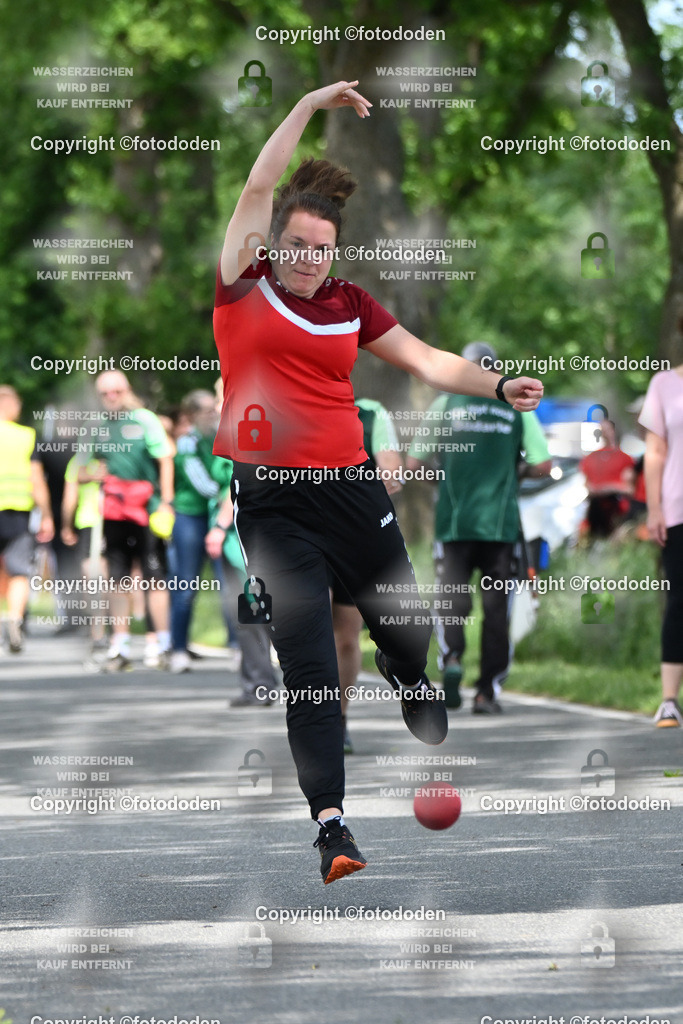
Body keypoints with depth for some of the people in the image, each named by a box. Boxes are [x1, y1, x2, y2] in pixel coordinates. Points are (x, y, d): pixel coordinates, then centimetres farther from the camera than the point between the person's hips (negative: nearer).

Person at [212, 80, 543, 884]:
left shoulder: (349, 304, 9)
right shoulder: (245, 287, 0)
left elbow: (427, 361, 12)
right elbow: (259, 186, -5)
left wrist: (498, 386, -2)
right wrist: (310, 104, -3)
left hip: (351, 487, 3)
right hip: (271, 501, -3)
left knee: (404, 633, 12)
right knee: (306, 661, -8)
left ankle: (438, 745, 40)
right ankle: (330, 823, -10)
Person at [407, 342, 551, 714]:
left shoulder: (446, 404, 4)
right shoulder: (517, 408, 5)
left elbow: (413, 463, 4)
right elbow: (544, 465, 0)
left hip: (453, 523, 0)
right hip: (501, 524, 0)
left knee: (452, 600, 3)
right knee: (497, 608, 6)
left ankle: (452, 658, -25)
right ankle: (487, 692, 5)